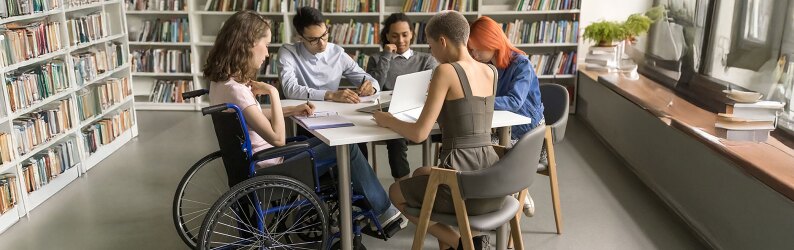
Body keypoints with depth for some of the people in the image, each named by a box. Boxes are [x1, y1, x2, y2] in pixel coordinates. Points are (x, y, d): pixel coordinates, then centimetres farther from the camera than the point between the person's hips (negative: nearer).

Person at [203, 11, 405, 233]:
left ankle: (360, 202, 26)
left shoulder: (221, 81, 2)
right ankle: (382, 210, 16)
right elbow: (278, 138, -28)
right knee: (346, 148, -3)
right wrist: (272, 92, -22)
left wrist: (293, 110, 9)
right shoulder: (234, 89, -28)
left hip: (258, 161, 10)